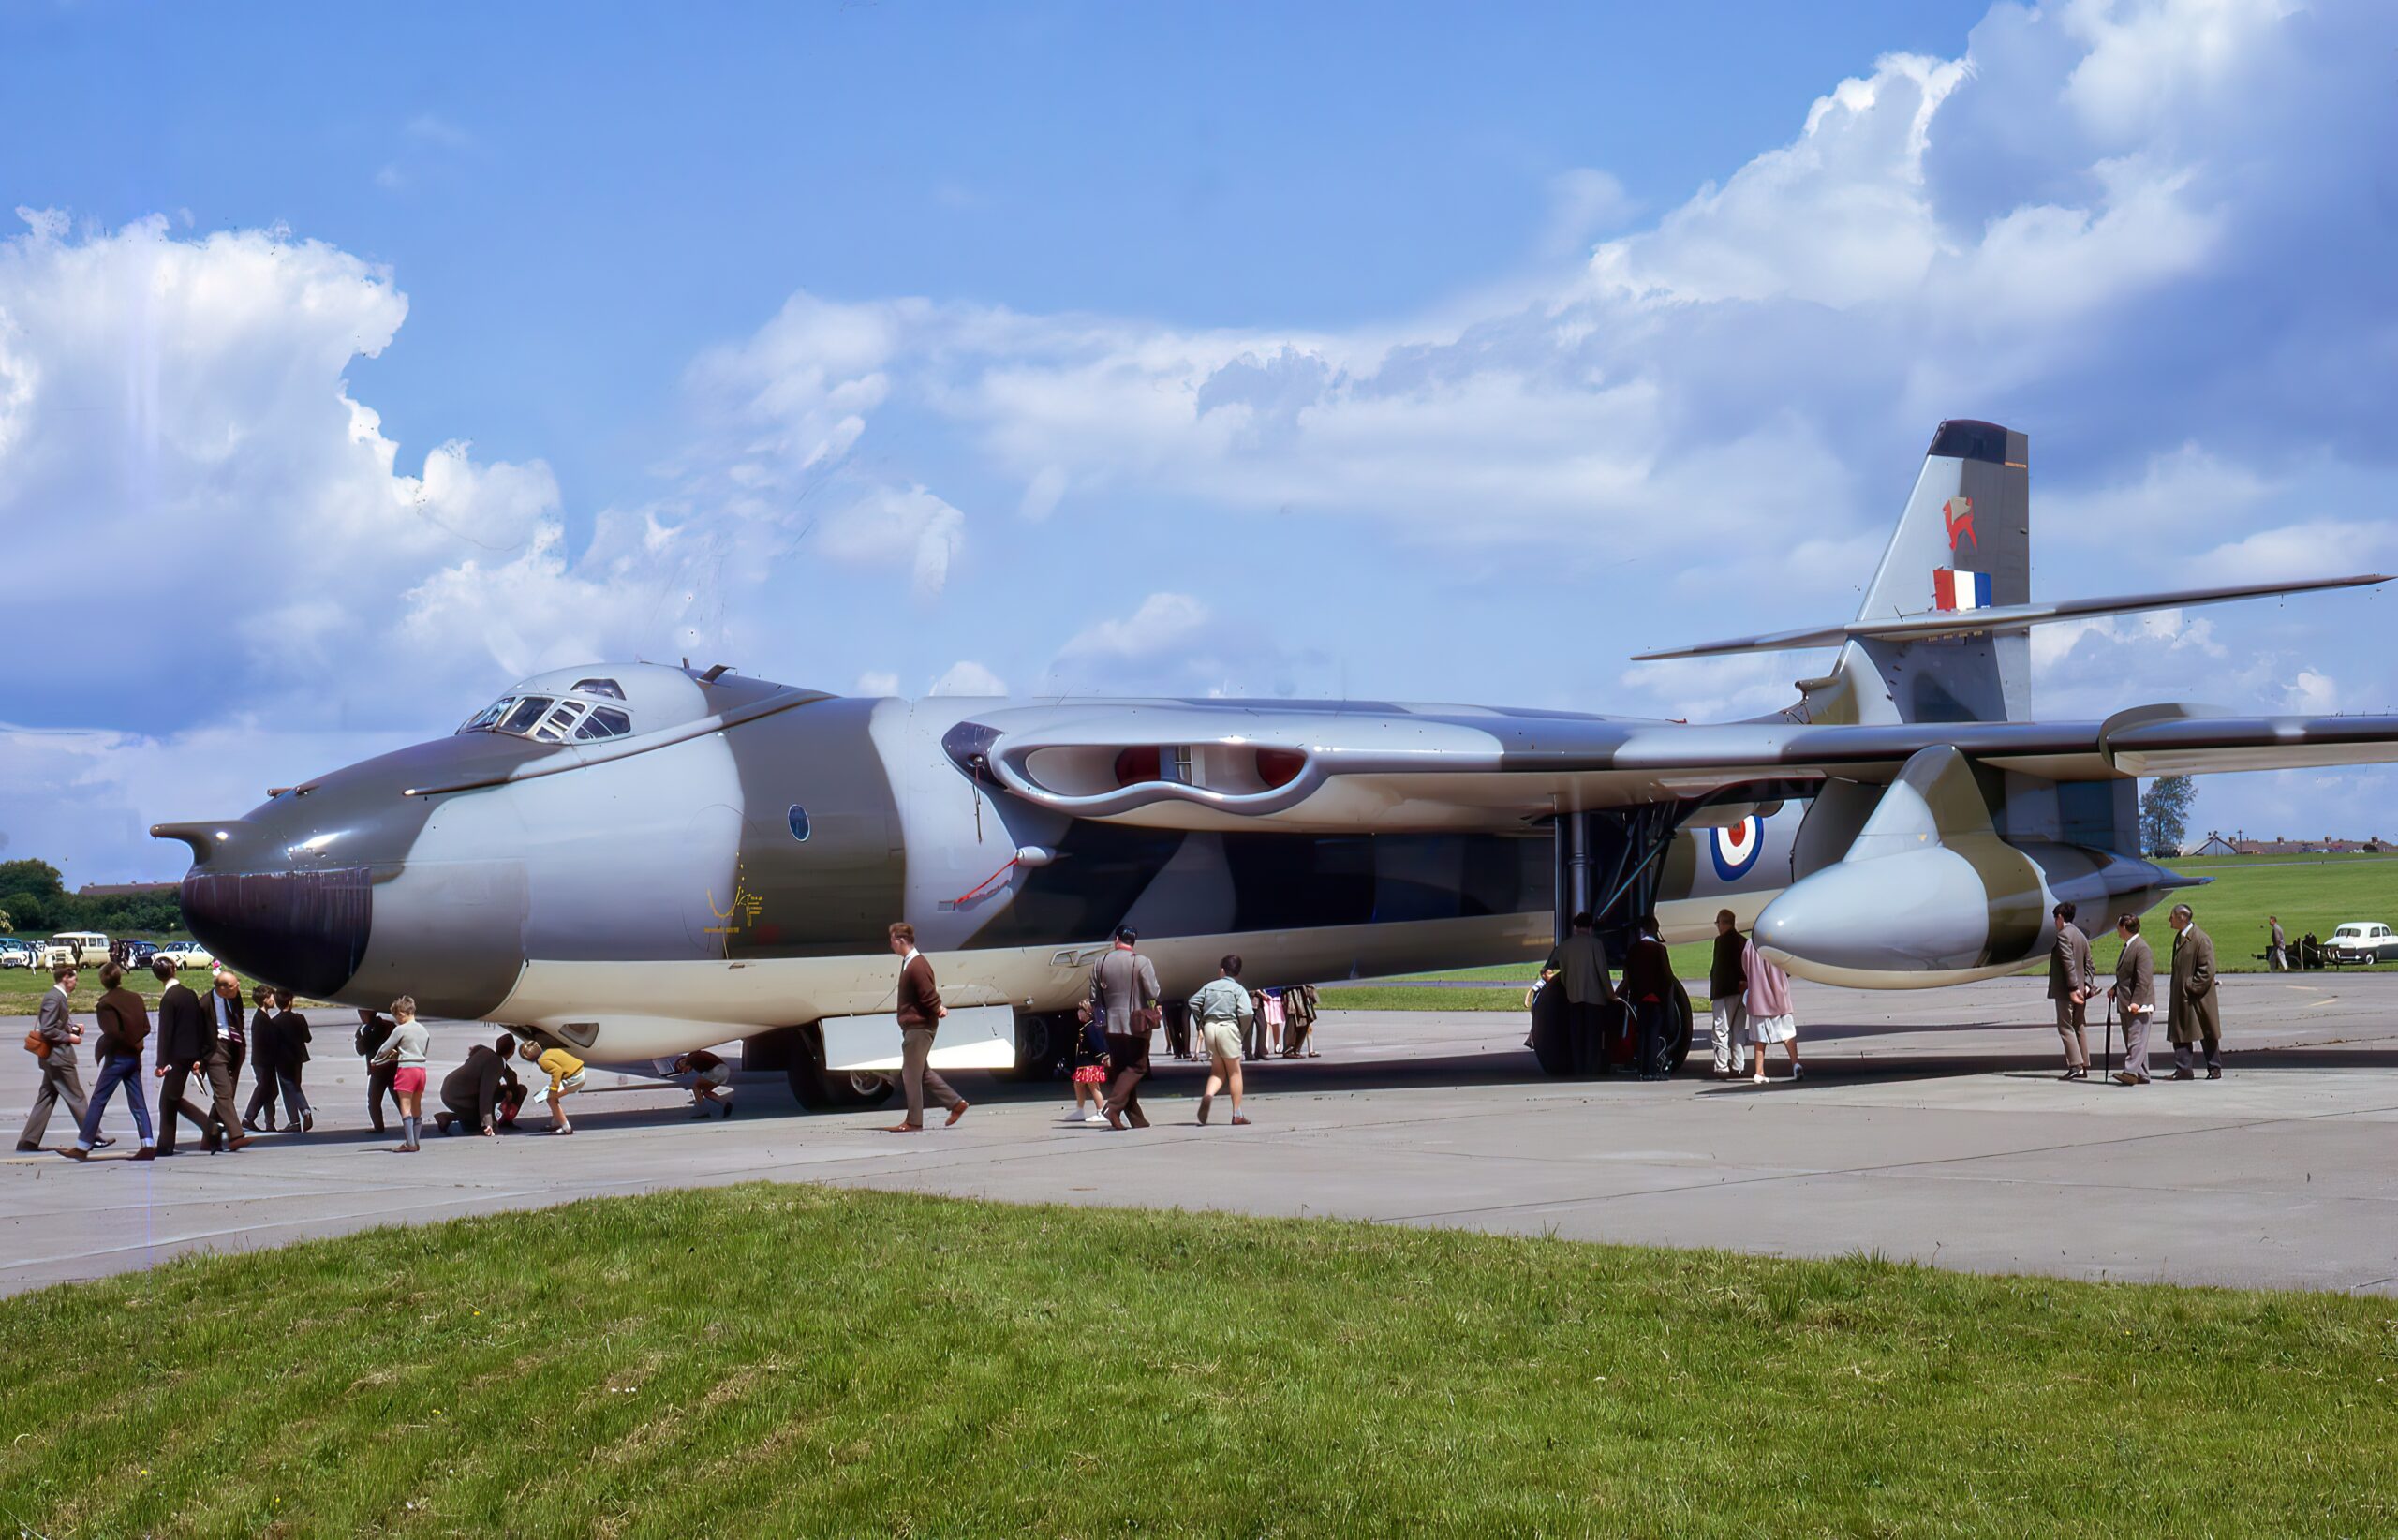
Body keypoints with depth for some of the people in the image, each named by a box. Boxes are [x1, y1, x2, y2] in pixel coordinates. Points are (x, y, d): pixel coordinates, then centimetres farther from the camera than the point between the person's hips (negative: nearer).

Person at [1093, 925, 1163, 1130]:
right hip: (1136, 1025, -4)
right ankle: (1114, 1107, -16)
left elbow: (1094, 998, 5)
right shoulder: (1141, 962, -9)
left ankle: (1136, 1118, 9)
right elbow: (1153, 993, -13)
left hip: (1111, 1025, 4)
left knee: (1121, 1069, 11)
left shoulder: (1100, 964, 3)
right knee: (1136, 1067, 5)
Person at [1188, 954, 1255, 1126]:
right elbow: (1247, 1013, -14)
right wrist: (1242, 1028, 4)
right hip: (1228, 1028, -3)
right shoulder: (1238, 989, -2)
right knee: (1234, 1072, 7)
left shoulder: (1209, 986, 10)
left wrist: (1200, 1024, 14)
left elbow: (1193, 1002, 5)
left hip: (1209, 1027, 4)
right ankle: (1237, 1115, 5)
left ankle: (1208, 1095, -20)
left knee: (1217, 1071, 13)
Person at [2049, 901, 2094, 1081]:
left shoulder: (2063, 935, -13)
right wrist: (2086, 985, 5)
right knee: (2079, 1028, 11)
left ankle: (2075, 1065, -15)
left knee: (2065, 1027, -7)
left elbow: (2068, 963, -19)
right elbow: (2088, 964, 14)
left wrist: (2072, 989, -20)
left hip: (2066, 991, -9)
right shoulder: (2082, 936, 16)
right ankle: (2084, 1067, 13)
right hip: (2079, 989, 9)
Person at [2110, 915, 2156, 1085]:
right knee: (2131, 1040, 11)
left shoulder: (2141, 948, -15)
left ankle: (2131, 1072, -22)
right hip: (2127, 1004, 10)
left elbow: (2144, 979, -21)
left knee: (2136, 1039, -14)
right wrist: (2116, 989, 16)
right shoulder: (2128, 946, 16)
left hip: (2138, 1004, -10)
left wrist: (2136, 1001, -25)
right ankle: (2141, 1075, 15)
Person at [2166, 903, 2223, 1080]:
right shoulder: (2179, 937, 10)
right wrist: (2177, 989, 12)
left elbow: (2207, 970, -19)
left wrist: (2191, 987, -17)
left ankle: (2215, 1069, 13)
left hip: (2197, 998, -8)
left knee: (2208, 1035, 4)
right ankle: (2183, 1070, 10)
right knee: (2179, 1032, 6)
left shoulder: (2201, 939, -17)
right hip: (2180, 997, 8)